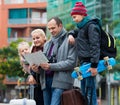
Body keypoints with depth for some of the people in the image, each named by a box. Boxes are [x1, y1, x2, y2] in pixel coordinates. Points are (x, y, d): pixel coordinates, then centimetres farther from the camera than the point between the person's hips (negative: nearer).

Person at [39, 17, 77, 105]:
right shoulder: (48, 44, 22)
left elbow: (71, 62, -11)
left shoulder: (69, 41, -1)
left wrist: (50, 66, -17)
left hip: (60, 81, -7)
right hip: (46, 80, 7)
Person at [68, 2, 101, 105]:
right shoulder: (82, 27, 20)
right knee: (84, 92, 8)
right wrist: (71, 34, 12)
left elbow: (95, 46, -15)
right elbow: (75, 32, 39)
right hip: (83, 62, 9)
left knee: (89, 91, -13)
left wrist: (94, 65, -22)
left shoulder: (91, 26, -8)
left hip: (89, 62, -9)